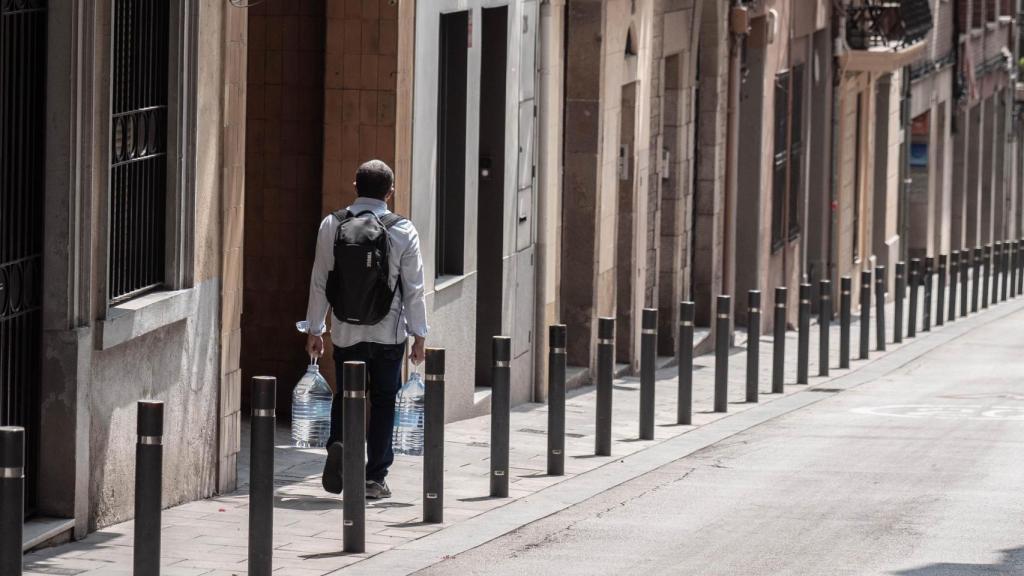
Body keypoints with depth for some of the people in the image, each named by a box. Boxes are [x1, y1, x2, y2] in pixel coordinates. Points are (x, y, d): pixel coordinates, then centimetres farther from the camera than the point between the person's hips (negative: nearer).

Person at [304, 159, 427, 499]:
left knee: (346, 395, 14)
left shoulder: (332, 226, -2)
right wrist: (419, 334, 5)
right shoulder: (403, 231, -6)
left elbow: (319, 282, 3)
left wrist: (315, 330, 11)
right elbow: (414, 288, -3)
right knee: (383, 401, 10)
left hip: (346, 331, 1)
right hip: (389, 331, -1)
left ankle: (339, 443, -15)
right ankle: (375, 478, 11)